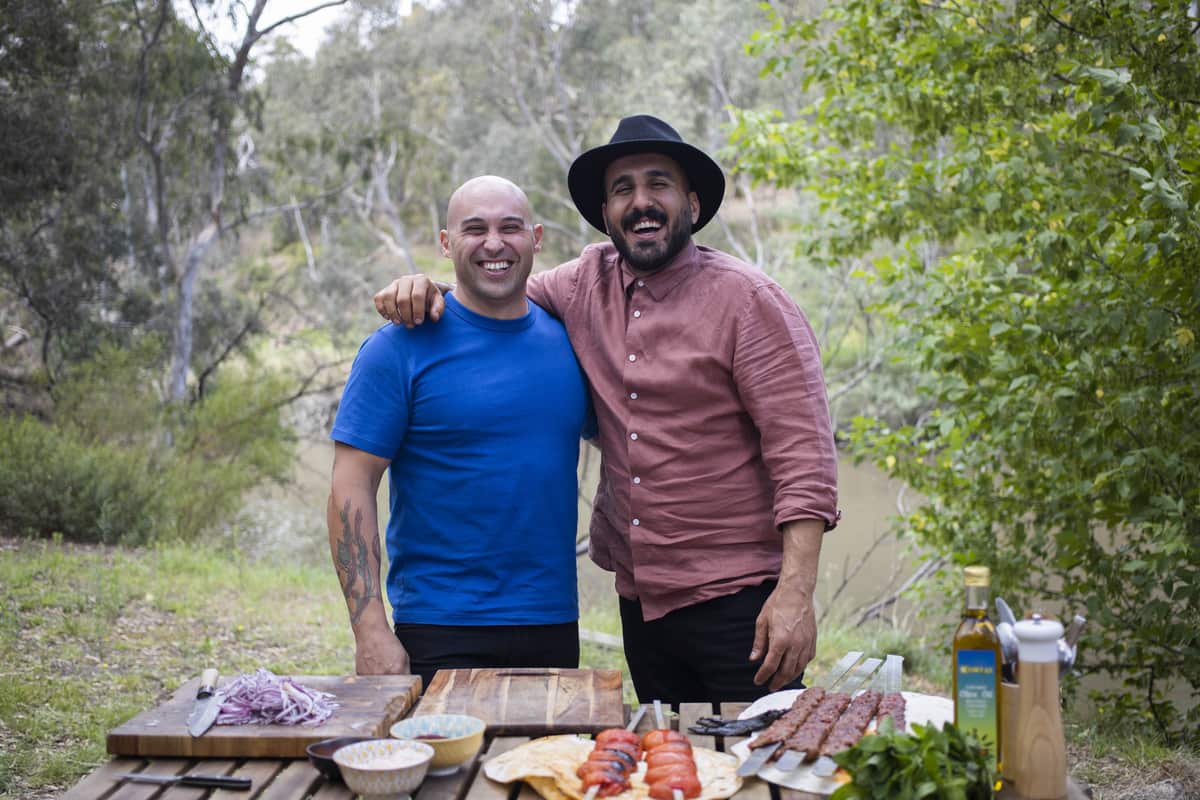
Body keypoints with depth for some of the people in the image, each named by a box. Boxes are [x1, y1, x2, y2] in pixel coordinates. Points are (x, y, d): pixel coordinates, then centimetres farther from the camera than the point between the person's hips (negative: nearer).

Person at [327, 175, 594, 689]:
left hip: (554, 627, 5)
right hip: (441, 634, -4)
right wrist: (370, 631, -17)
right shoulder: (402, 347, -7)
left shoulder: (565, 339, 7)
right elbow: (351, 487, -10)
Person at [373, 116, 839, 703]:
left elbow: (803, 453, -13)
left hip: (739, 599, -5)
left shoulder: (749, 300, -9)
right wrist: (426, 290, 0)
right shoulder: (589, 281, 6)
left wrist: (796, 591, -22)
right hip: (641, 601, 5)